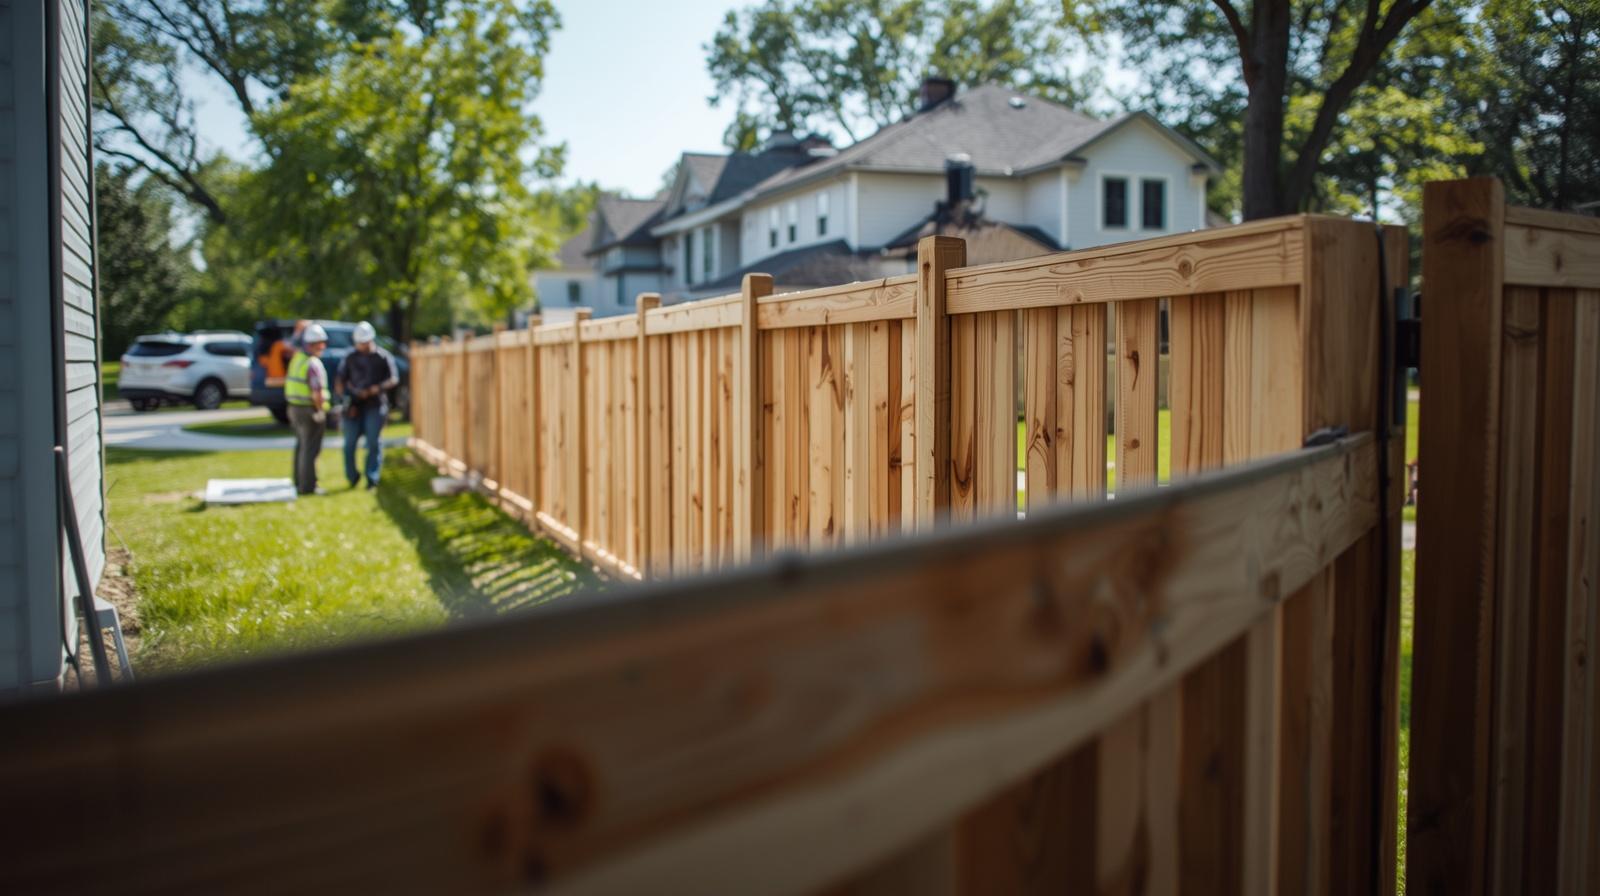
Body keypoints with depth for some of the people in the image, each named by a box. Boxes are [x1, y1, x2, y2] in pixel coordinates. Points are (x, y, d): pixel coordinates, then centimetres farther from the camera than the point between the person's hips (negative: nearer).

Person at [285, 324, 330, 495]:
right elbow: (317, 393, -24)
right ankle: (308, 486, 2)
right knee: (310, 448, -2)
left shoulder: (296, 359, 9)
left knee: (301, 446, 19)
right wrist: (321, 410, -12)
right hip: (310, 410, -9)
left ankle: (299, 482, 27)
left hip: (294, 408, 9)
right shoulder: (313, 364, -19)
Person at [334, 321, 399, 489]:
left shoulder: (383, 357, 1)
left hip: (375, 405, -3)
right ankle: (352, 476, 18)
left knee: (374, 442, -3)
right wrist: (342, 392, -4)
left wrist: (375, 389, -15)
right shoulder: (350, 358, 11)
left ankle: (372, 478, 4)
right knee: (349, 442, 2)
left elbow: (394, 379, -3)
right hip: (354, 405, 3)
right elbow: (340, 379, 15)